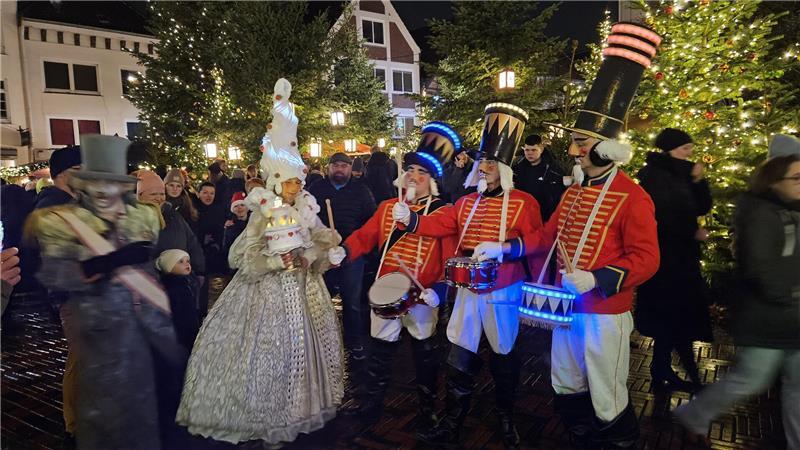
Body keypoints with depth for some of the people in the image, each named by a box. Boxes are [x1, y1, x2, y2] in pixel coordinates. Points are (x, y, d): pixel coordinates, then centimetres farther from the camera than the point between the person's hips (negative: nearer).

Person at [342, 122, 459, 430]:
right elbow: (365, 236, 5)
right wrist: (343, 251, -13)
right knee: (380, 350, 15)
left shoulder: (443, 211, -7)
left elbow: (450, 256, -11)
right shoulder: (388, 206, 7)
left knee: (424, 352, 14)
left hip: (421, 295, -3)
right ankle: (371, 402, 33)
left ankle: (428, 408, 32)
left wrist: (439, 290, -19)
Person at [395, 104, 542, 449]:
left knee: (505, 359, 13)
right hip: (468, 291, 4)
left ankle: (506, 420, 36)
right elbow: (439, 225, 4)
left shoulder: (523, 203, -7)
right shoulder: (467, 202, 10)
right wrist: (410, 219, -11)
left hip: (504, 293, -4)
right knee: (460, 360, 8)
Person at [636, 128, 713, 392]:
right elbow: (661, 217, -21)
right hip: (665, 256, -9)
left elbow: (702, 208, 12)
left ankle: (663, 373, 21)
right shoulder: (653, 175, -12)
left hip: (682, 256, 9)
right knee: (671, 315, -4)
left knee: (677, 316, 11)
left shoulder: (680, 174, 14)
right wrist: (693, 232, -12)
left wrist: (698, 181, -2)